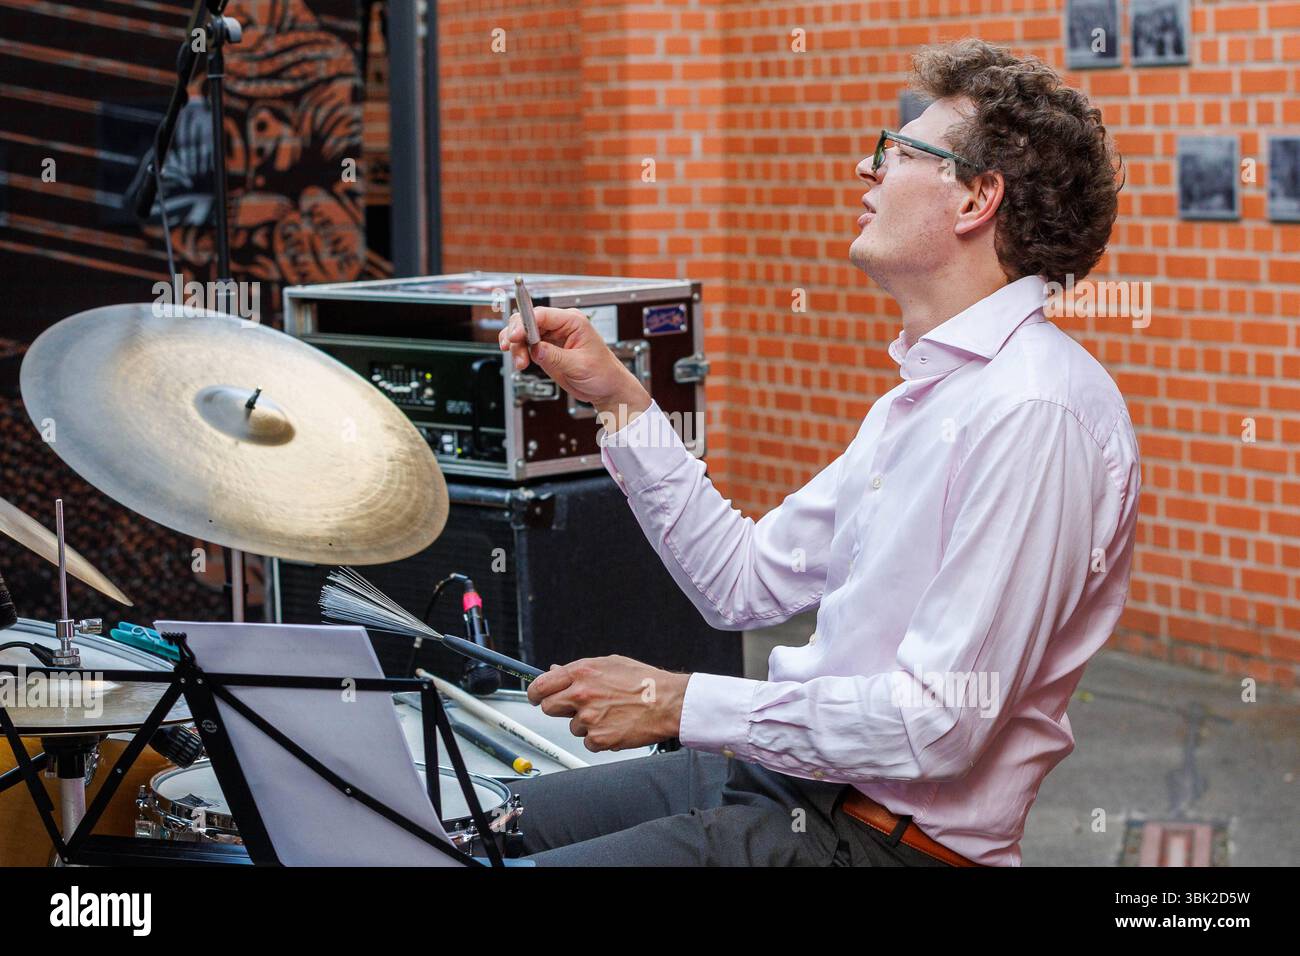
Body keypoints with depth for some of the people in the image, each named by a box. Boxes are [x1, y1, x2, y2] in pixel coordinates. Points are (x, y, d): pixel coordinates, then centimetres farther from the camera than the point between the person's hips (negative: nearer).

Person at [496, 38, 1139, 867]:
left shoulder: (1033, 411, -20)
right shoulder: (924, 393, 14)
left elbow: (940, 722, -24)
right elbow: (746, 582, 13)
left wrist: (678, 702, -19)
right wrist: (619, 398, 7)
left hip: (886, 835, -9)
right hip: (786, 774, 9)